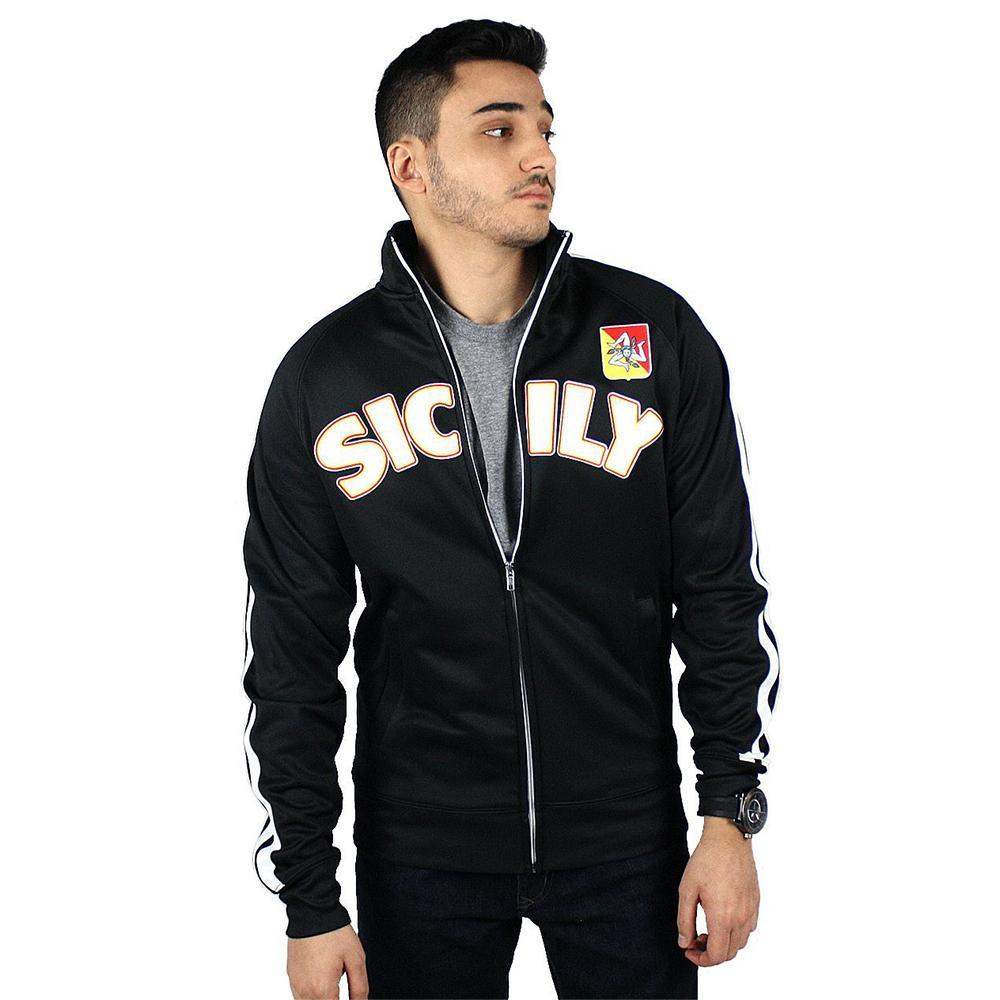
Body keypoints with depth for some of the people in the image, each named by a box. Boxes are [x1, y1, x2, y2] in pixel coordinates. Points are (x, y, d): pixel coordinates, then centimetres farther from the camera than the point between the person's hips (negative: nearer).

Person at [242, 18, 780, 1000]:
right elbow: (293, 648, 0)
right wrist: (309, 902, -1)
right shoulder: (322, 377, -4)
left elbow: (722, 588, 1)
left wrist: (731, 813, -3)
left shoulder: (655, 335, -4)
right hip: (422, 849, 0)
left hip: (625, 835, 0)